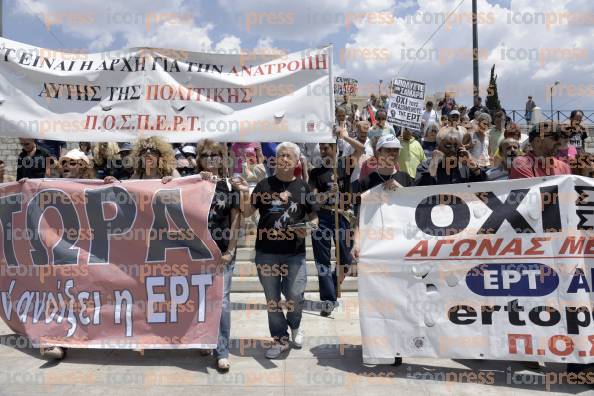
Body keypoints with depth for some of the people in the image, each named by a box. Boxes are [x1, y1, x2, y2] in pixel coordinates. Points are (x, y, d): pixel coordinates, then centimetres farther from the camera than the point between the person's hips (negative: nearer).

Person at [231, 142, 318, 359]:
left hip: (294, 252, -1)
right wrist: (244, 193, -10)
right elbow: (247, 213, 4)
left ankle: (294, 326, 31)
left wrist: (308, 228, -10)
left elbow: (314, 218, 10)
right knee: (272, 299, 10)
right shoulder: (264, 185, 4)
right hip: (266, 252, 1)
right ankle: (280, 339, 29)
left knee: (295, 296, -2)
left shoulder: (303, 187, 4)